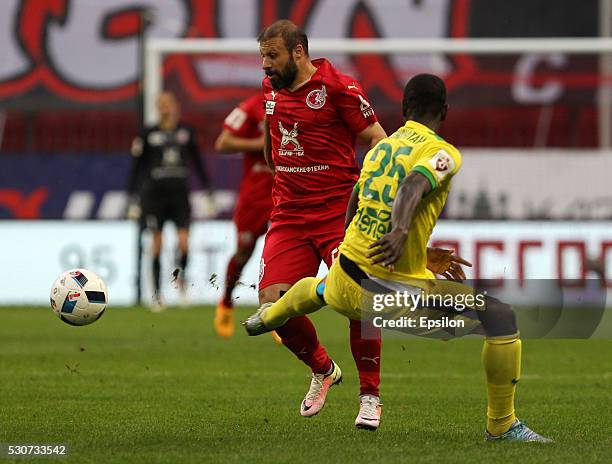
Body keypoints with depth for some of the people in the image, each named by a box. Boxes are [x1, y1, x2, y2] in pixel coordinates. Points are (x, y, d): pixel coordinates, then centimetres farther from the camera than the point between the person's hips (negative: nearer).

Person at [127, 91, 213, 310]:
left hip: (180, 193, 1)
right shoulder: (148, 134, 1)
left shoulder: (186, 132, 7)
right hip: (155, 193, -1)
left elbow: (197, 162, 16)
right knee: (157, 244, -1)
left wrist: (208, 190, 13)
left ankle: (180, 273, 21)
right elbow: (137, 167, 4)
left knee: (184, 242, -10)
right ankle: (157, 292, 8)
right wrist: (133, 197, 1)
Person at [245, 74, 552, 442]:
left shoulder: (381, 146, 12)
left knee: (318, 288, 44)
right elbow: (413, 185, -31)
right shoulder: (444, 153, -10)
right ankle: (501, 426, -3)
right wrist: (401, 232, -48)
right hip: (397, 296, -7)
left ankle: (268, 319, 75)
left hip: (345, 283, 7)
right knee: (500, 316, -4)